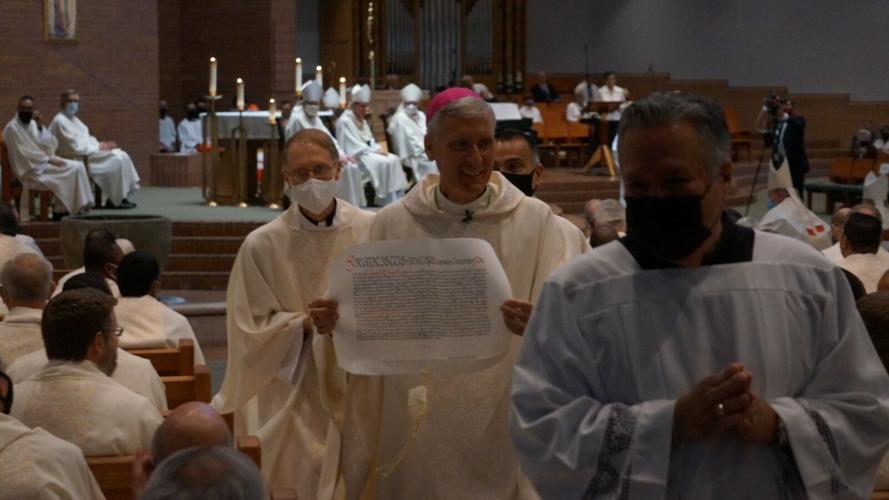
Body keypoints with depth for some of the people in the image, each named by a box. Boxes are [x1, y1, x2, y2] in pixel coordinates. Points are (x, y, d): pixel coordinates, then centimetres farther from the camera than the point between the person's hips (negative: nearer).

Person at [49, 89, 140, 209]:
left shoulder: (73, 118, 17)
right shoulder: (60, 121, -14)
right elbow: (76, 147, -20)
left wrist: (101, 145, 0)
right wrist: (99, 147, -13)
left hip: (86, 153, 10)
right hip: (77, 159, -10)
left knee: (122, 156, -2)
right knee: (116, 160, -20)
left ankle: (122, 197, -3)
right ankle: (115, 201, -10)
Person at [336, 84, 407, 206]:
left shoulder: (362, 120, 16)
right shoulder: (345, 121, -14)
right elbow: (355, 146, -18)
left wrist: (378, 149, -2)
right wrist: (375, 151, -16)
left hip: (367, 151, 9)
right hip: (356, 156, -9)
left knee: (394, 159, -10)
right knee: (385, 163, -25)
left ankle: (398, 198, -11)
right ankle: (388, 200, -21)